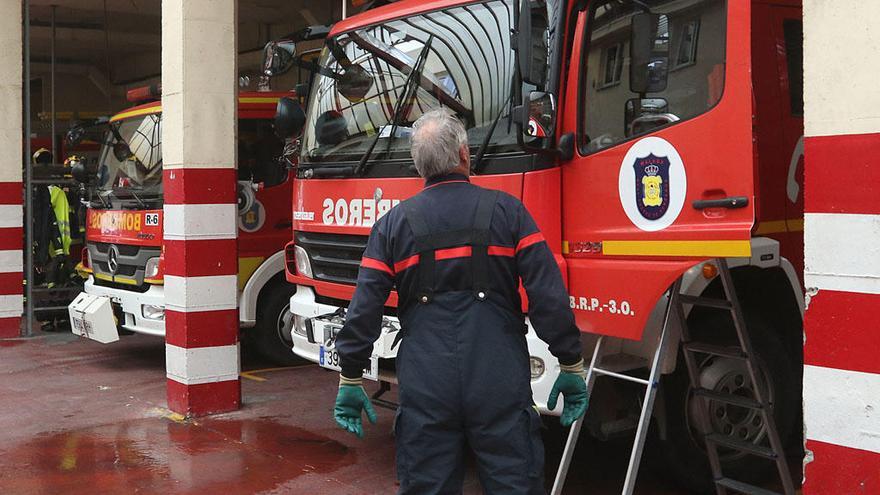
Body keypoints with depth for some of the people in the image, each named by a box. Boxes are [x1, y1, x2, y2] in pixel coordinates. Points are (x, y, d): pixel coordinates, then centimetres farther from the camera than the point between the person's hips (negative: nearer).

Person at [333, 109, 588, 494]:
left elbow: (364, 310, 2)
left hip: (425, 389, 1)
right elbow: (549, 296, -5)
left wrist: (349, 381, 11)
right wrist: (572, 366, 2)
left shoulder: (394, 224, 4)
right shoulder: (506, 211, 0)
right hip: (499, 386, -1)